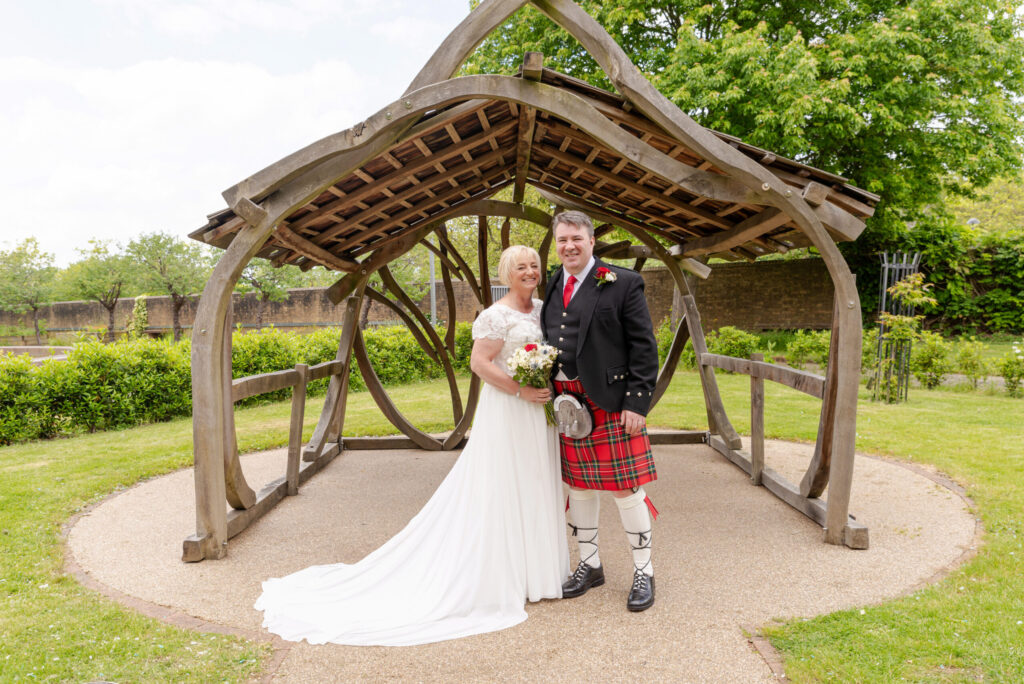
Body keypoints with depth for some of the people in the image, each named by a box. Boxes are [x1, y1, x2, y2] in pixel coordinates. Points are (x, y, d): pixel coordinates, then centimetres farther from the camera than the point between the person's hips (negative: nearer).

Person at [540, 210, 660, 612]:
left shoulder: (622, 284, -5)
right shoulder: (552, 288, 12)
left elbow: (644, 347, -7)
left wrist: (637, 402, -14)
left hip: (611, 403, -5)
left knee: (626, 490, 2)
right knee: (578, 487, 15)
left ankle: (643, 572, 20)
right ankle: (589, 565, 32)